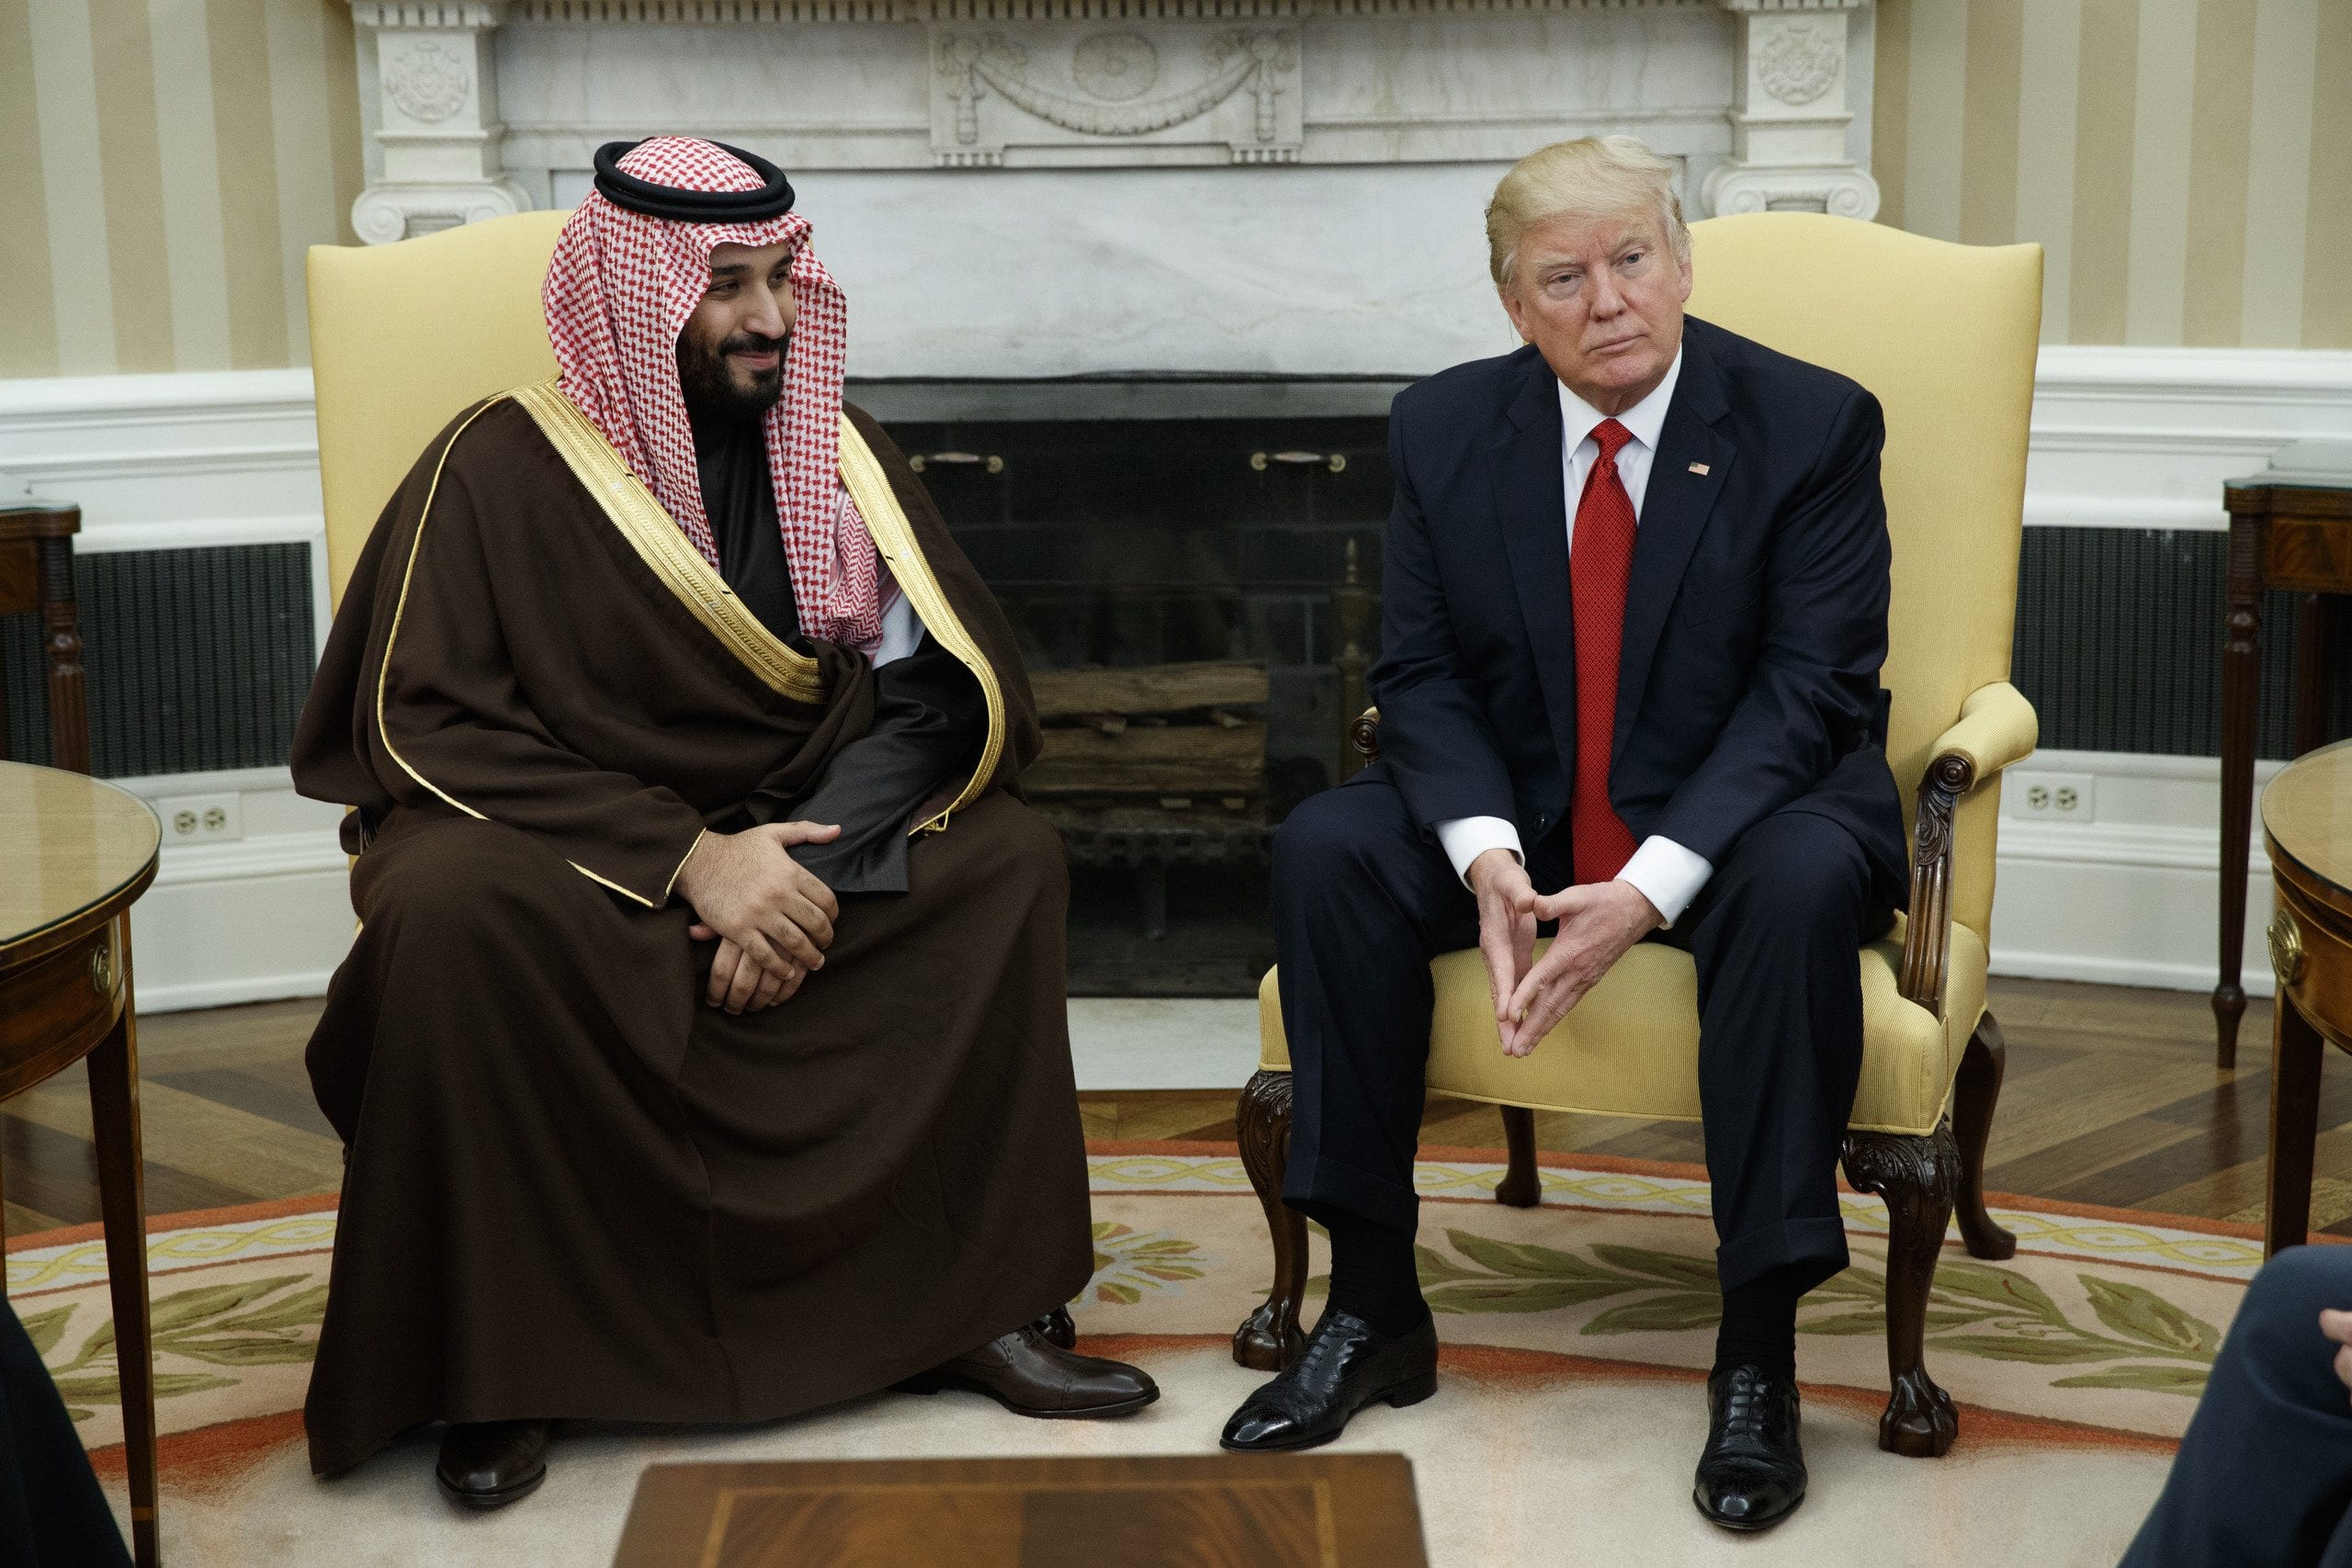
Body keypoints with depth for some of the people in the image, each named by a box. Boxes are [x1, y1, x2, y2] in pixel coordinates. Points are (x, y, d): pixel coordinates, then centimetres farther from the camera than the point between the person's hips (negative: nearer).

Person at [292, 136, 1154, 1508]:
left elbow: (939, 692, -2)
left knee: (1011, 857, -18)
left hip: (787, 843, 4)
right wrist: (683, 855, -24)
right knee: (452, 909, -35)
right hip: (566, 852, -3)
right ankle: (498, 1364, -21)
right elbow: (424, 727, -15)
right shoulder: (504, 466, -8)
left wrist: (812, 863, -21)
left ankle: (966, 1303, -12)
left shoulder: (837, 455, 3)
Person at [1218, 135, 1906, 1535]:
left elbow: (1812, 687, -16)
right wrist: (1486, 856, -22)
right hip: (1515, 810, 3)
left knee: (1804, 880, -36)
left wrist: (1647, 890, -27)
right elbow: (1422, 675, -1)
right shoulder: (1447, 429, -1)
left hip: (1730, 817, -3)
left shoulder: (1813, 425, -10)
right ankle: (1374, 1307, -12)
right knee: (1326, 850, -22)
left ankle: (1759, 1352, -25)